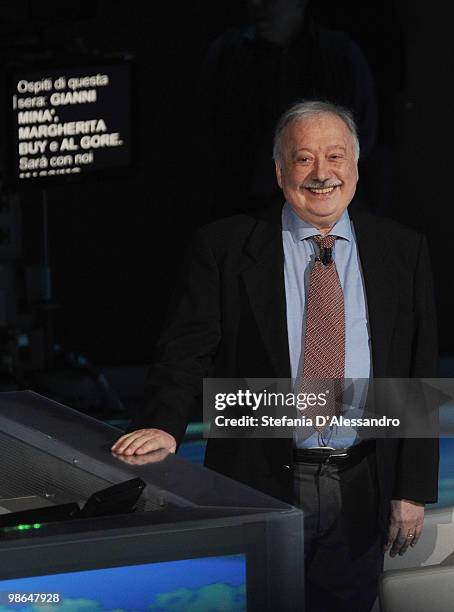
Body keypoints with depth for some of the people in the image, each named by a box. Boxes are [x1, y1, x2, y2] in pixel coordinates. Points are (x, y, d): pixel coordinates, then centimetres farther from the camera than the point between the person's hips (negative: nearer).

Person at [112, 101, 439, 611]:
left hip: (360, 493, 2)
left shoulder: (403, 252, 5)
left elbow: (420, 374, 5)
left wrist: (414, 490, 1)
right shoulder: (225, 248, -1)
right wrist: (163, 424, -26)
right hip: (258, 486, -2)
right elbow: (188, 349, -7)